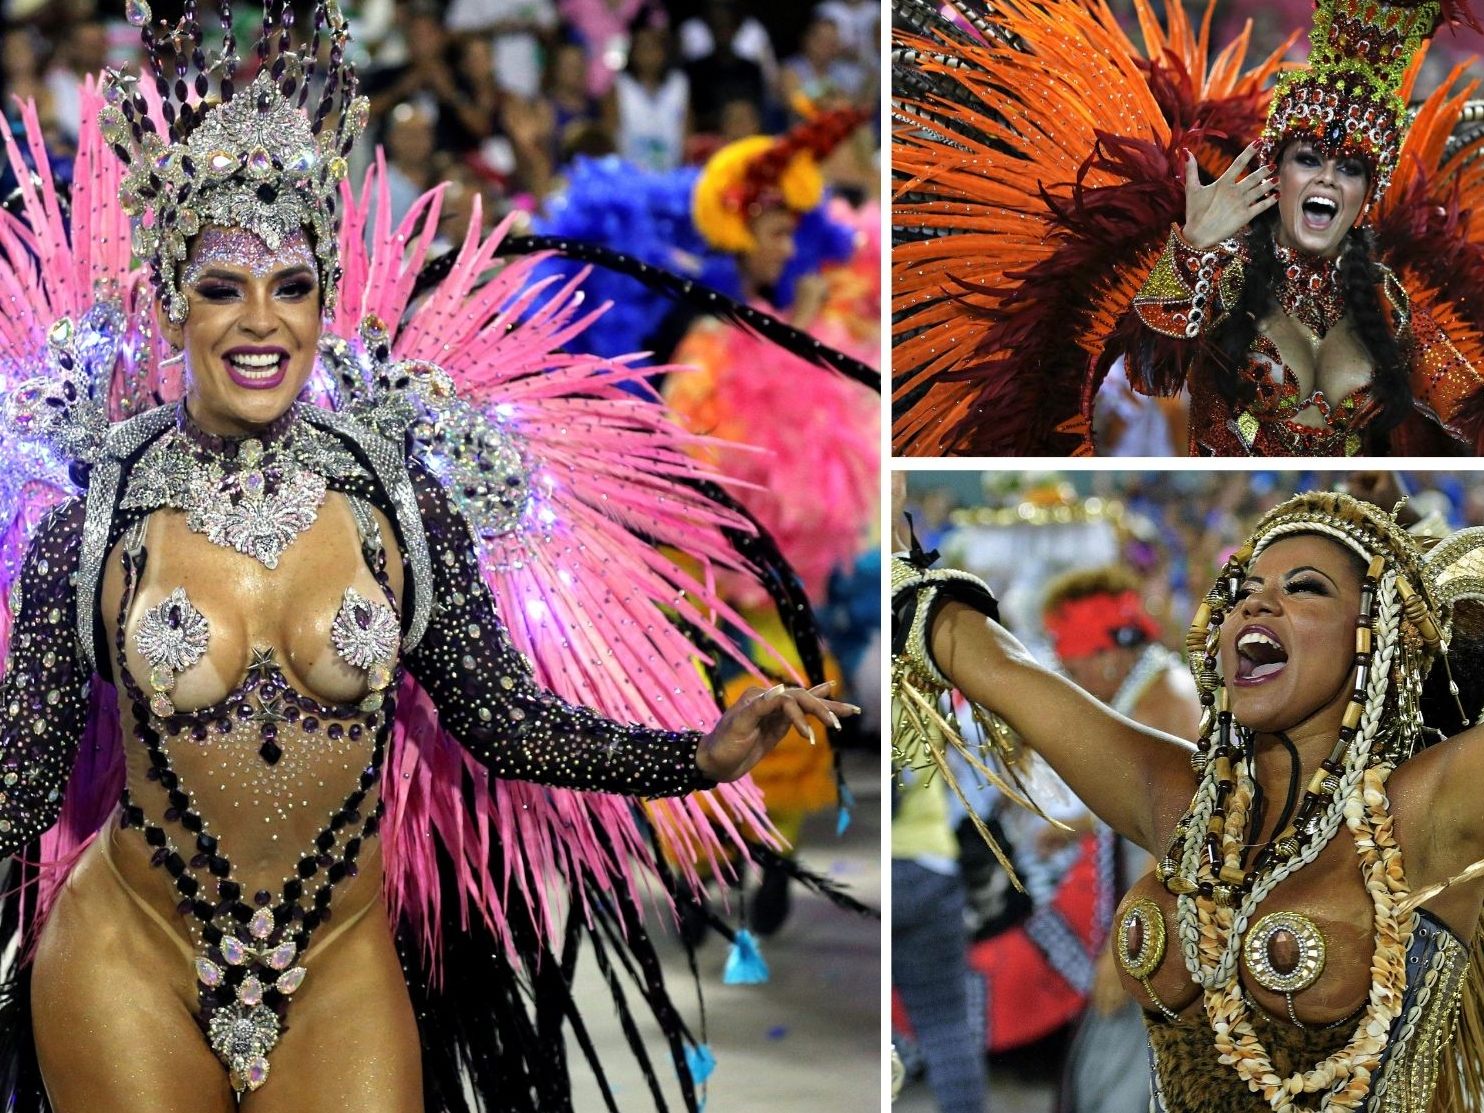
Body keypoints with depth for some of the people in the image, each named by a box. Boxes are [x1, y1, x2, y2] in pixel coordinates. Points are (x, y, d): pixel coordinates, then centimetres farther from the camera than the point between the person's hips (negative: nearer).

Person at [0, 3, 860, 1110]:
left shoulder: (396, 500, -2)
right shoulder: (92, 520, -6)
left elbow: (506, 719, 1)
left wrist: (708, 755, -9)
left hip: (344, 971, 2)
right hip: (131, 967, -1)